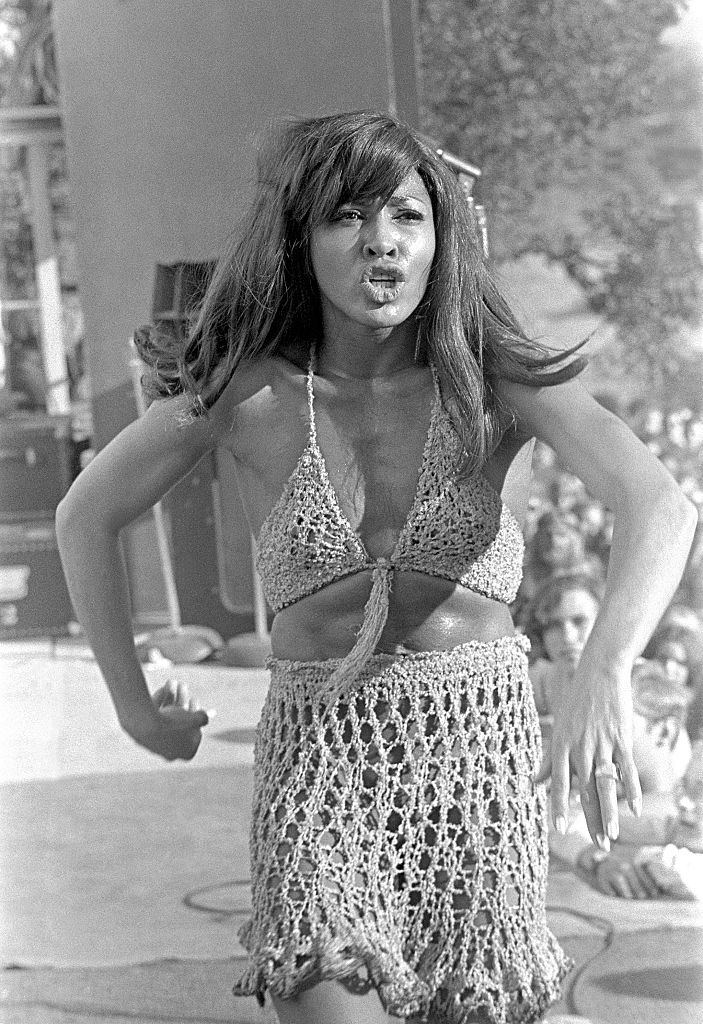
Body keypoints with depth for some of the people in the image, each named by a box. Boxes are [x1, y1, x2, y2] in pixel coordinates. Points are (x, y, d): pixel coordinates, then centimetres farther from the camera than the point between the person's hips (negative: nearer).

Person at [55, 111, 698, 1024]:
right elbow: (86, 518, 11)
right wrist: (134, 705, 13)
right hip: (320, 755, -1)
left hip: (481, 748, 1)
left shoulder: (500, 378, -6)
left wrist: (604, 670, -40)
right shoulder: (249, 392, -4)